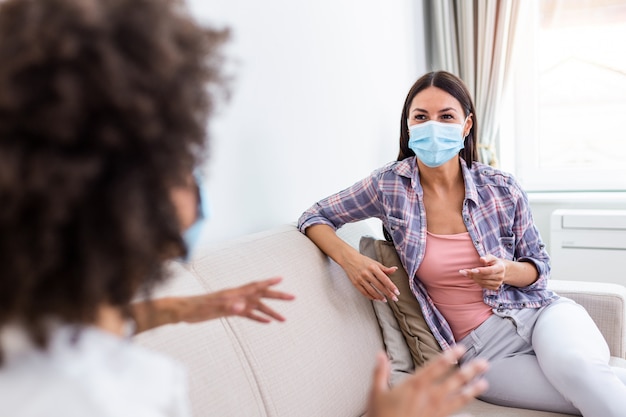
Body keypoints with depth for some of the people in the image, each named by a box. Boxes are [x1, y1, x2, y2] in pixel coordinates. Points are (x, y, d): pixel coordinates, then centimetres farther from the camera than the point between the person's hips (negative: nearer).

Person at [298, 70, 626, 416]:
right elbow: (314, 218, 4)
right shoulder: (389, 186, -5)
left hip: (539, 312, 2)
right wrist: (350, 258, -16)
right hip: (480, 350, -1)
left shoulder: (503, 189, -3)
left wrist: (507, 271, -15)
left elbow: (540, 265, 9)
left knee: (576, 364, -34)